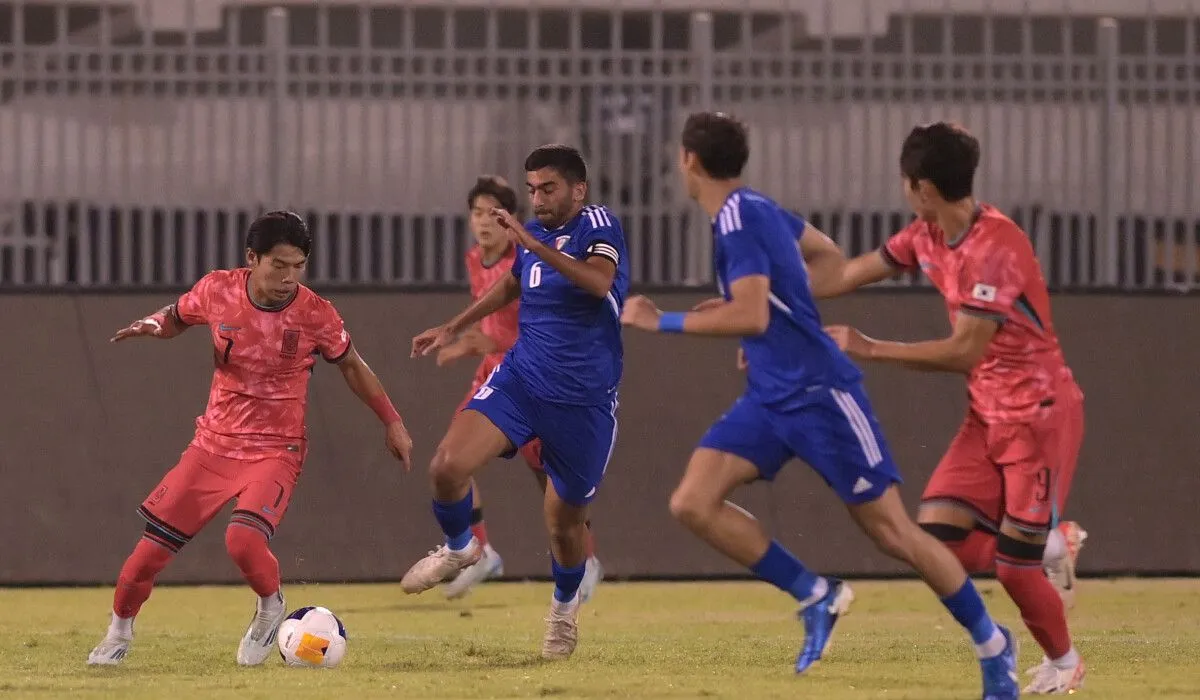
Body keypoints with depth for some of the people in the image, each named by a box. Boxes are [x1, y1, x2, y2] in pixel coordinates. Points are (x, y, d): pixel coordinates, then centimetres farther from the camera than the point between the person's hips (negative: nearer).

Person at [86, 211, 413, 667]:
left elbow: (352, 367, 4)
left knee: (243, 539, -29)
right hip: (214, 443, 3)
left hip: (275, 452, -3)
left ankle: (271, 608, 4)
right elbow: (177, 318, 12)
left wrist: (392, 423, 7)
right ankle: (119, 632, 28)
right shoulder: (218, 291, -10)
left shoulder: (316, 316, -14)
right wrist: (152, 325, -11)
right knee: (152, 548, 1)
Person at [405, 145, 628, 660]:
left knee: (565, 522, 7)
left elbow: (599, 281, -33)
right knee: (447, 466, -18)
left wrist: (532, 244, -37)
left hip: (583, 400, -4)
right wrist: (452, 329, 31)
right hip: (519, 381, 4)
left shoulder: (598, 226, -12)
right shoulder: (534, 234, 6)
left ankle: (565, 608, 38)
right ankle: (459, 548, 13)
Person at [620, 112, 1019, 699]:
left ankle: (992, 644, 13)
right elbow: (827, 254, 26)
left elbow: (751, 317, -28)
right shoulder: (755, 210, 10)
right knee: (692, 503, -8)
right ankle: (814, 595, 1)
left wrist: (662, 322, -22)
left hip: (820, 395, -9)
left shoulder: (739, 221, -17)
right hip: (769, 400, 9)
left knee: (893, 533, -2)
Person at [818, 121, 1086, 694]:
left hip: (1039, 415, -8)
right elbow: (845, 275, 11)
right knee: (936, 538, -6)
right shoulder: (929, 237, 3)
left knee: (1013, 567, -6)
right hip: (988, 415, 8)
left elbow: (964, 351, -25)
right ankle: (1049, 546, 17)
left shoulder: (995, 247, -23)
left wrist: (869, 349, -21)